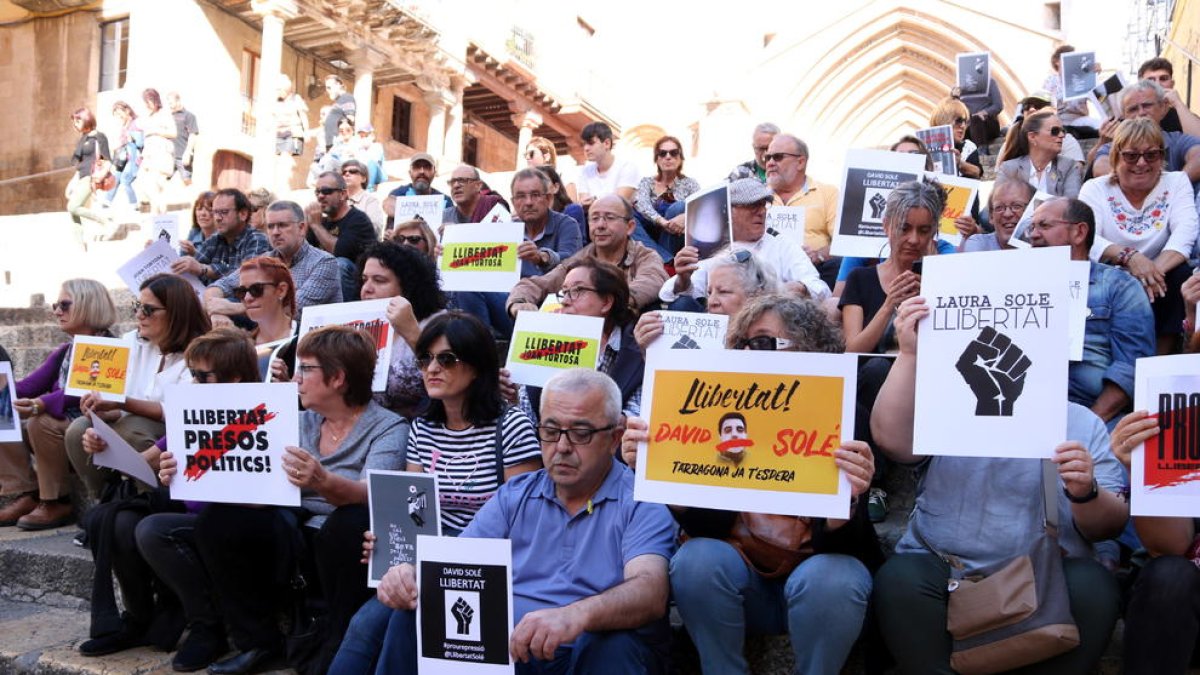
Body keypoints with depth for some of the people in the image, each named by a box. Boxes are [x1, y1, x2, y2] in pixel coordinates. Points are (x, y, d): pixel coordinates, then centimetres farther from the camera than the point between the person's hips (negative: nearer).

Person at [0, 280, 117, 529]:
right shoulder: (62, 352, 16)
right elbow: (27, 387, 5)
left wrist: (42, 404, -39)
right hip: (60, 426, 9)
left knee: (40, 422, -30)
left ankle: (56, 502, -17)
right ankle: (26, 496, -7)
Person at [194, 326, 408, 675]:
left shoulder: (389, 429, -9)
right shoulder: (301, 423, 12)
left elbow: (370, 495, -26)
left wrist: (324, 483, -46)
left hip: (347, 542, -5)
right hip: (296, 537, 6)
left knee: (352, 520, -36)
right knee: (217, 519, -14)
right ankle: (258, 640, 2)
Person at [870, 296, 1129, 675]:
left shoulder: (1082, 423, 11)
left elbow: (1109, 527, 5)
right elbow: (890, 438, -13)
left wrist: (1085, 493, -17)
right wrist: (909, 353, -18)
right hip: (942, 569, -1)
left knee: (1092, 587, -28)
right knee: (899, 579, -29)